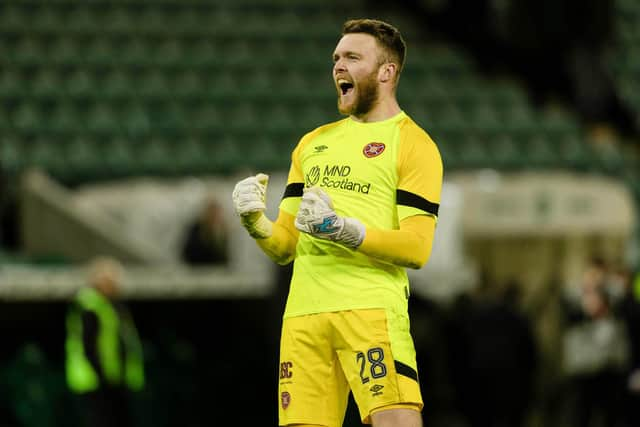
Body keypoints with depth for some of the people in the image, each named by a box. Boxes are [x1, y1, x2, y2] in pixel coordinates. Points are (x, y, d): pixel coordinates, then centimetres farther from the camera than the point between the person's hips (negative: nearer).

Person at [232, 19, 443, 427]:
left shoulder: (413, 144, 2)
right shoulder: (313, 143, 22)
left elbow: (417, 248, -8)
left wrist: (343, 229, -19)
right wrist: (257, 223, -1)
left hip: (371, 306, -5)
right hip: (303, 313, 5)